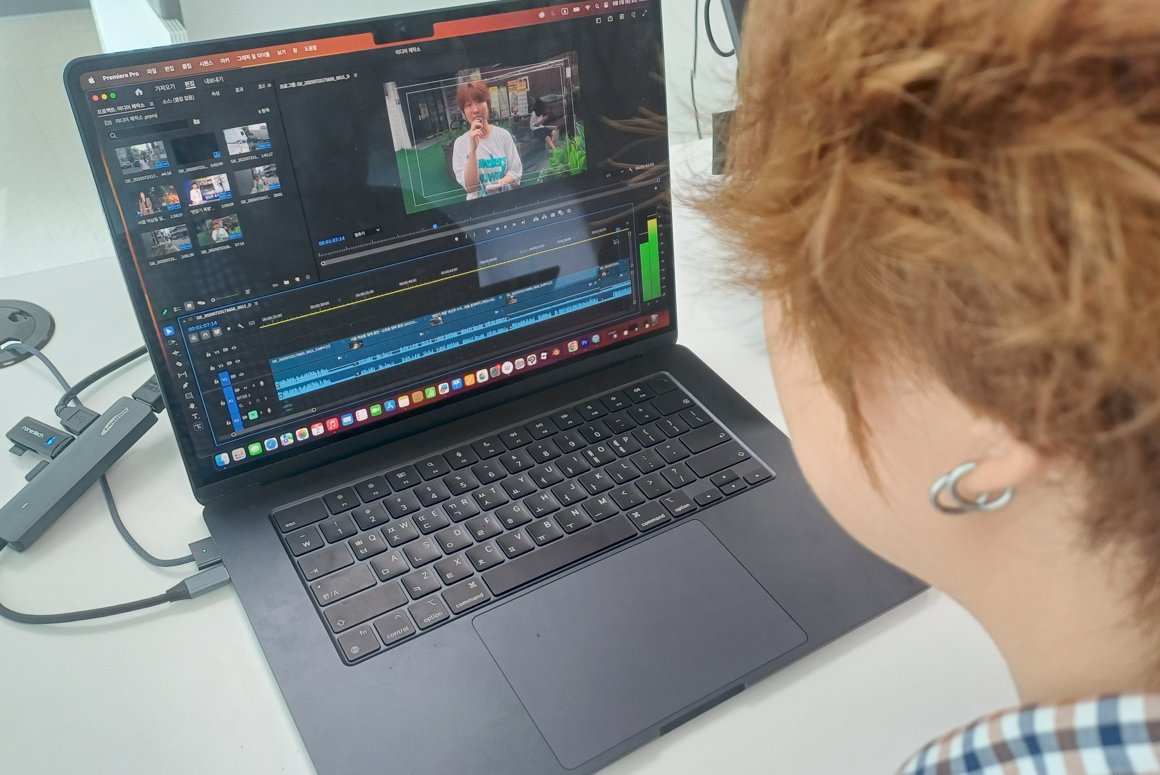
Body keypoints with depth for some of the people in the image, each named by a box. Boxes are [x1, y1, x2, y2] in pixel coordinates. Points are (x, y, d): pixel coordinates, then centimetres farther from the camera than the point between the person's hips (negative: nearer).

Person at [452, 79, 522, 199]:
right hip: (479, 203, -3)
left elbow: (516, 171, 2)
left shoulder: (503, 135, 2)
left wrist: (502, 182, -17)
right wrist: (473, 149, -19)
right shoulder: (461, 143, -2)